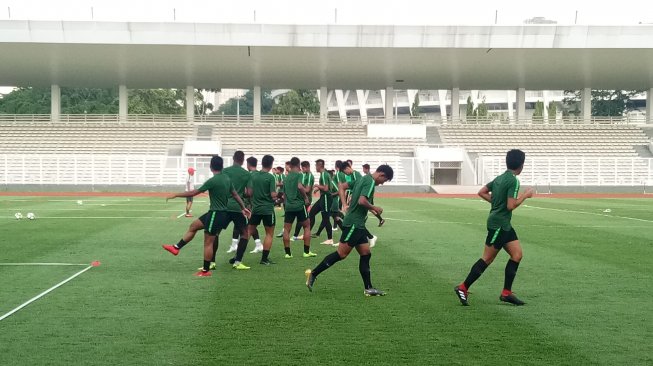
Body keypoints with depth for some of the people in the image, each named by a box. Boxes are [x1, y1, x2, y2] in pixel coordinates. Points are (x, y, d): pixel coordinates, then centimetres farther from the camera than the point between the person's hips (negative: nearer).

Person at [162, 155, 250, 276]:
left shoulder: (213, 181, -19)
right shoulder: (227, 178, 4)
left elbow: (193, 193, -15)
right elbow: (235, 194, 12)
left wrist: (176, 195, -6)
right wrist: (243, 208, 24)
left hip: (216, 214, -9)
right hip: (222, 213, 9)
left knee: (208, 242, -1)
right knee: (193, 226, 17)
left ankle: (205, 271, 6)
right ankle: (176, 248, 23)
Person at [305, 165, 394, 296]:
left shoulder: (363, 179, 16)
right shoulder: (370, 182, -13)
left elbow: (342, 187, 23)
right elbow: (362, 201, -27)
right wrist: (374, 208, -10)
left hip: (358, 225, 10)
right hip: (354, 224, -10)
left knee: (366, 254, 8)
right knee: (341, 254, -8)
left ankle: (368, 288, 9)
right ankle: (313, 273, -3)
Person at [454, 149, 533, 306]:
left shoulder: (500, 178, 11)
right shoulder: (513, 180, -16)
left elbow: (481, 192, 16)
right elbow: (511, 206, -21)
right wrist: (525, 195, -9)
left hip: (504, 225, 10)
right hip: (498, 224, -10)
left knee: (517, 254, 7)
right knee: (487, 259, -3)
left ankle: (506, 293, 8)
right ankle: (463, 288, 4)